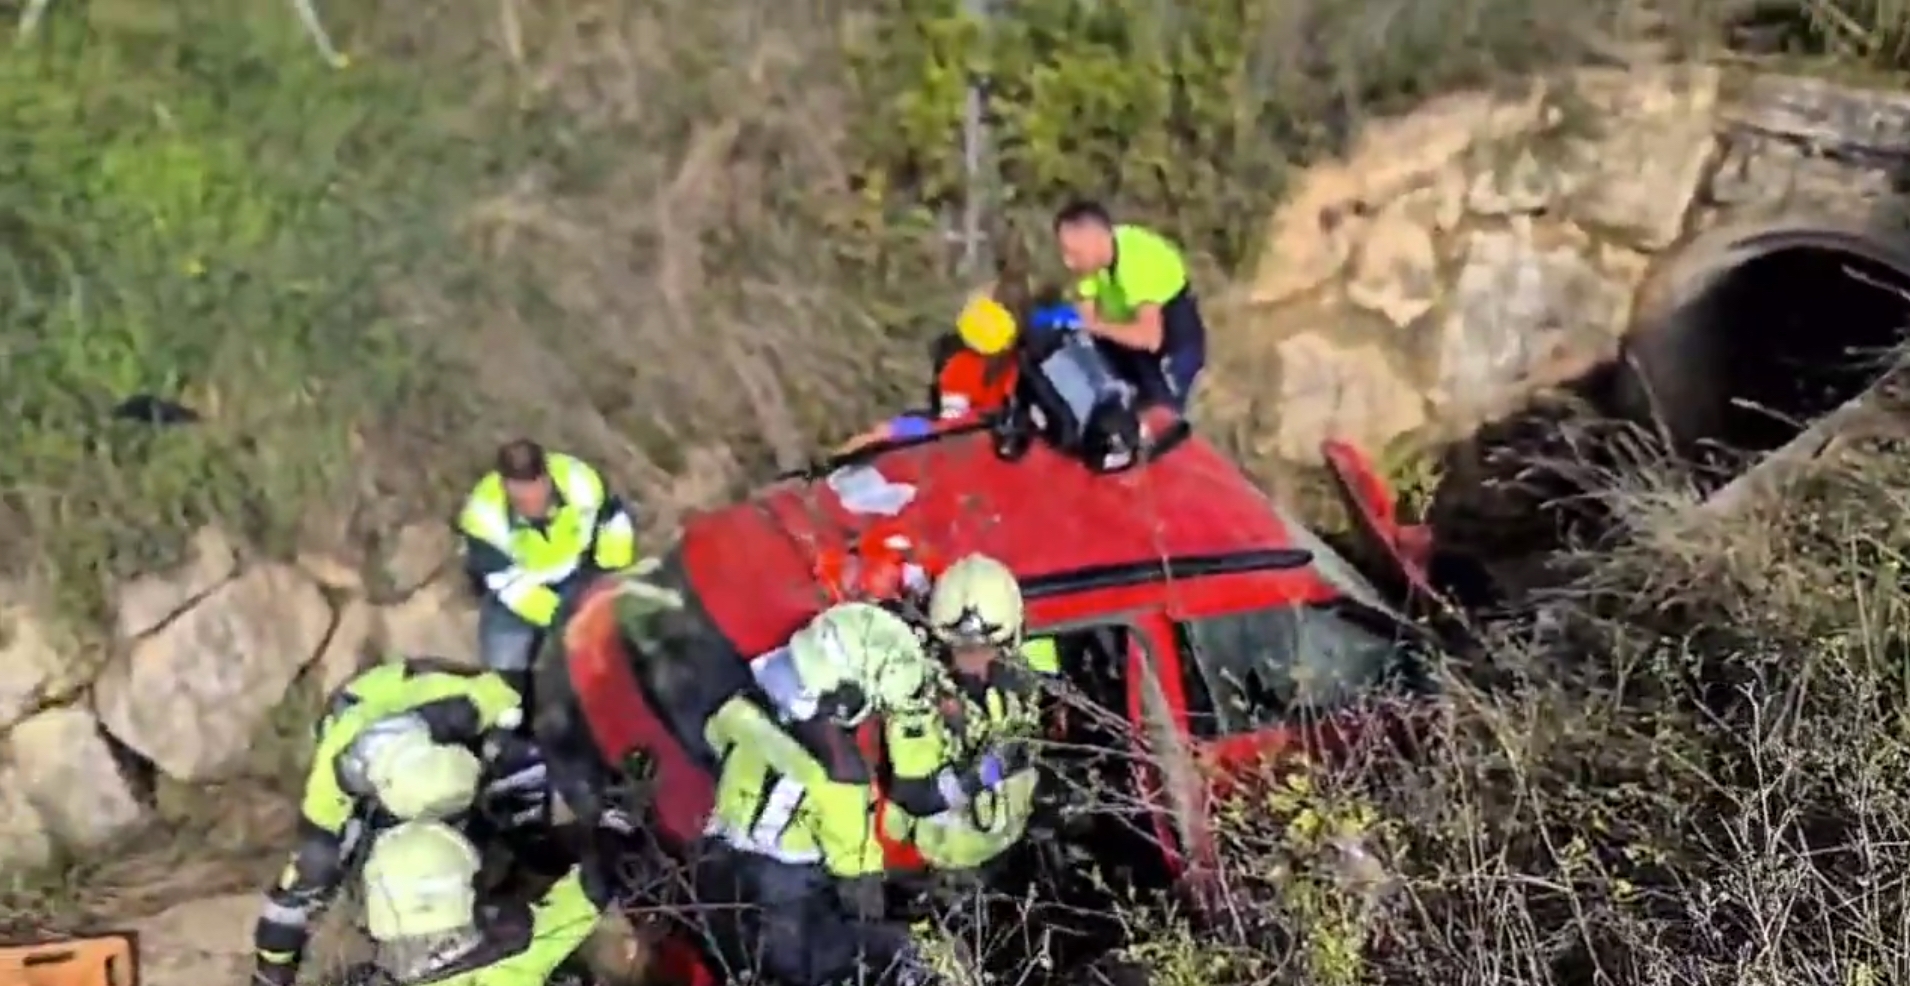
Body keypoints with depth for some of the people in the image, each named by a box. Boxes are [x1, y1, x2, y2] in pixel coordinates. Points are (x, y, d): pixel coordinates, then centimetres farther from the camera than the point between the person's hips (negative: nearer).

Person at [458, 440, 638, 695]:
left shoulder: (579, 480, -29)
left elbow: (615, 523, -10)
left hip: (576, 573, 2)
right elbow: (508, 582, -25)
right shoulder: (484, 514, -31)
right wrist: (561, 618, -29)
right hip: (519, 589, -1)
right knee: (505, 660, -8)